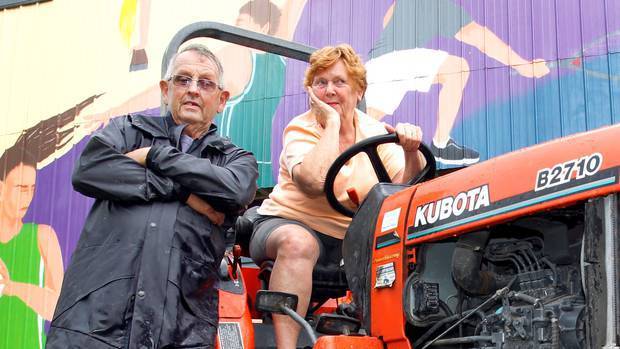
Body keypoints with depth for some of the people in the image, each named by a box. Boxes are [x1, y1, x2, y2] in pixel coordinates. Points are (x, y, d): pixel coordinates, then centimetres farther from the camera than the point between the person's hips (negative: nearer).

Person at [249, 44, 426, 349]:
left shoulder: (373, 132, 7)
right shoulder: (300, 130, -6)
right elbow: (314, 181, -28)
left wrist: (411, 152, -25)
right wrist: (332, 122, -20)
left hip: (349, 240, 4)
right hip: (288, 224, -4)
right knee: (298, 243, -39)